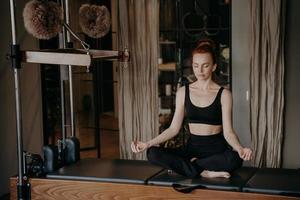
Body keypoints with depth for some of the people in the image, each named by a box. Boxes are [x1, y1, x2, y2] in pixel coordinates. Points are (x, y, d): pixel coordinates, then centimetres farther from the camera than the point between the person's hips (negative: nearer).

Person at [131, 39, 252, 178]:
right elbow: (174, 128, 6)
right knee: (153, 153, -24)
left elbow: (228, 132, -6)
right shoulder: (183, 92, 6)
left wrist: (240, 149, -28)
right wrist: (148, 144, -7)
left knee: (234, 159, -38)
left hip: (217, 149, -2)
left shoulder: (223, 94, -1)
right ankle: (204, 172, -23)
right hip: (192, 148, 2)